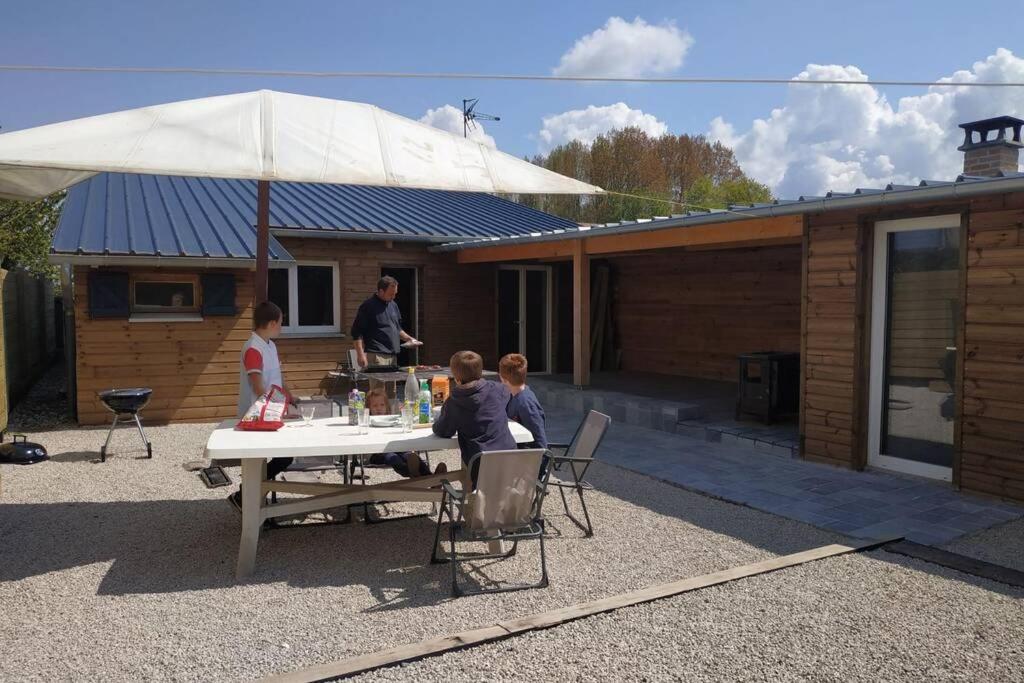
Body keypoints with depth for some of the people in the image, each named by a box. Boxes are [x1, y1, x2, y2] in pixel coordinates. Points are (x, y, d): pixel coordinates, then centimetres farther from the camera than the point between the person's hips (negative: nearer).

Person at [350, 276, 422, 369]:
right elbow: (357, 332, -10)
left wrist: (408, 338, 12)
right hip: (376, 355, -8)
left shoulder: (393, 305, 17)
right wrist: (360, 354, -16)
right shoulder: (368, 306, -7)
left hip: (393, 356, 8)